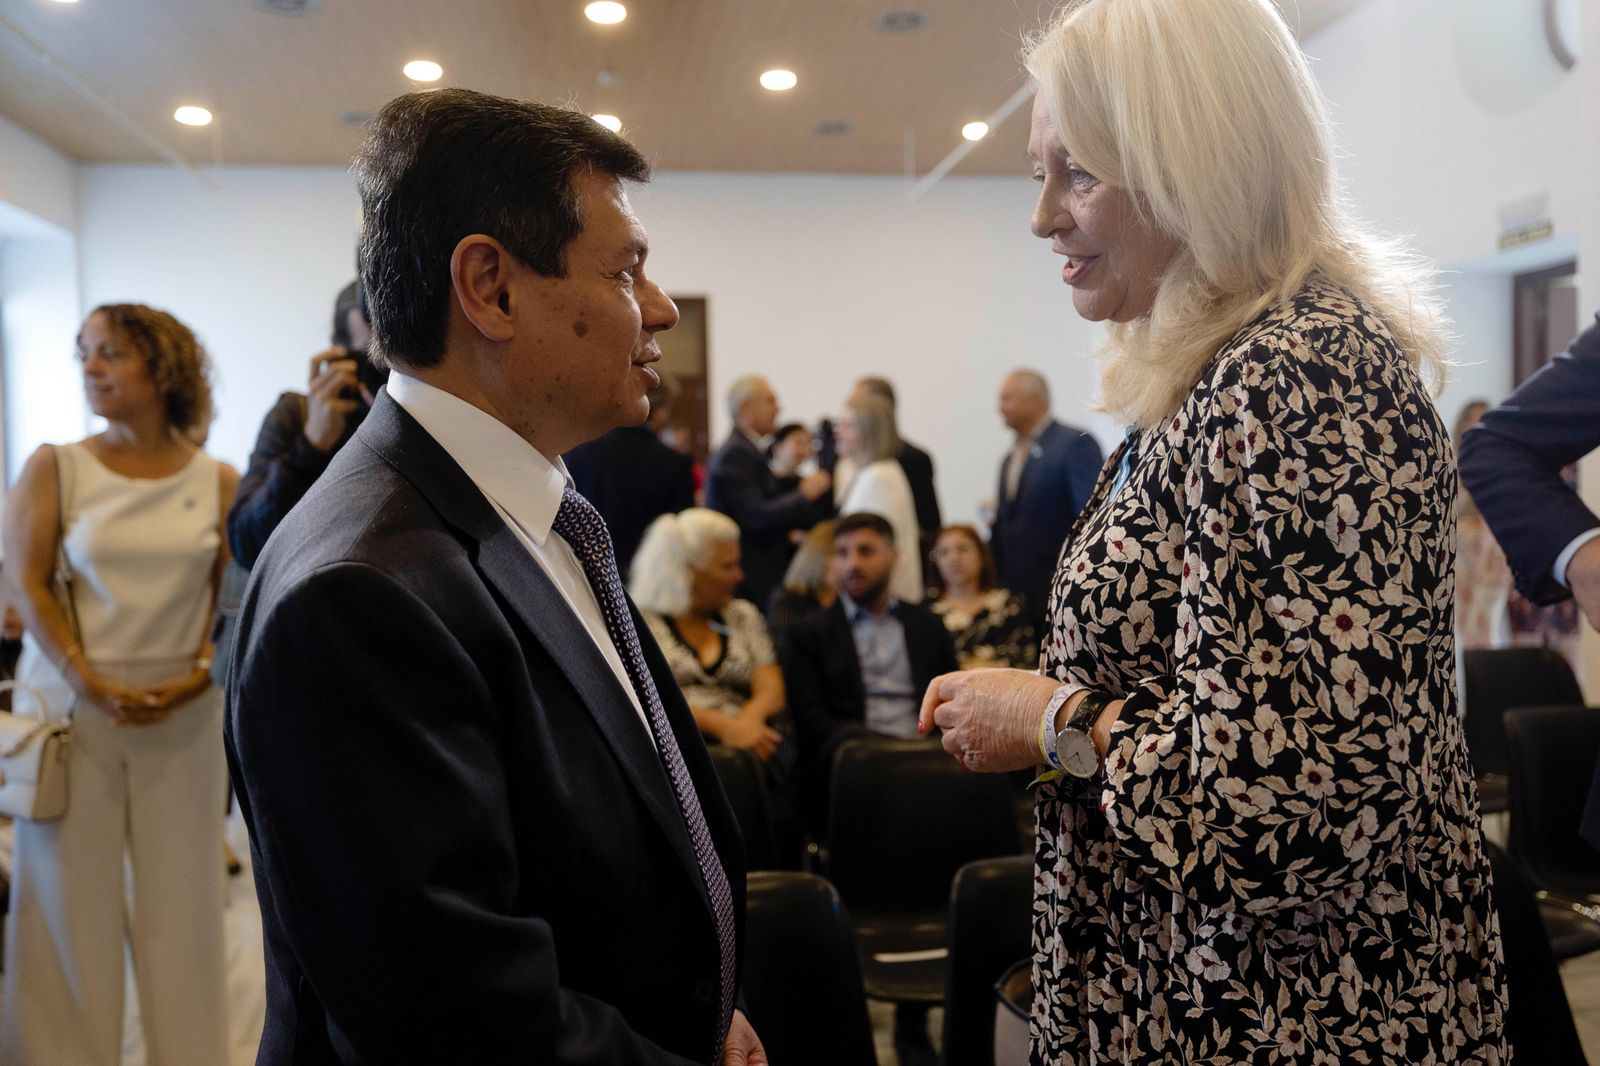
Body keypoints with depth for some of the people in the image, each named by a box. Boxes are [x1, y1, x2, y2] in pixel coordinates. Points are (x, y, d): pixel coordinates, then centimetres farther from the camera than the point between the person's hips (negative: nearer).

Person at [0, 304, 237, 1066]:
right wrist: (89, 681, -14)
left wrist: (199, 677, -12)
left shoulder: (219, 483, 3)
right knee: (72, 893, 5)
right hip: (72, 703, 0)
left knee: (180, 895, 6)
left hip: (182, 711, 1)